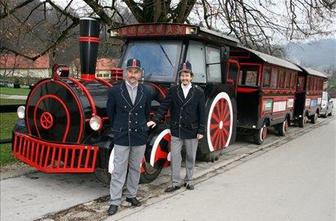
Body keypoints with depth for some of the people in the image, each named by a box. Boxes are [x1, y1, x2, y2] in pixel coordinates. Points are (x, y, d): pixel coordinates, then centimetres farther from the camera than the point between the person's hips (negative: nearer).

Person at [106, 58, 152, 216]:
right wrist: (118, 128, 10)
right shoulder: (115, 91, -6)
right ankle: (114, 201, 10)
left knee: (135, 169, 13)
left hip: (139, 137, 3)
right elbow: (110, 112, 5)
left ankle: (131, 195, 29)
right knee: (118, 171, 1)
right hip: (121, 138, -3)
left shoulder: (145, 93, 2)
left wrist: (142, 128, 12)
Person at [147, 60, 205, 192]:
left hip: (192, 131, -1)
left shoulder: (199, 92, -3)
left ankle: (188, 180, 30)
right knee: (175, 157, 4)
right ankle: (176, 182, 17)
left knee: (190, 157, 13)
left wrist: (201, 131, -5)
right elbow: (164, 106, -3)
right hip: (176, 131, 1)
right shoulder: (173, 91, 0)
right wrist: (156, 120, -15)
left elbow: (202, 113, -3)